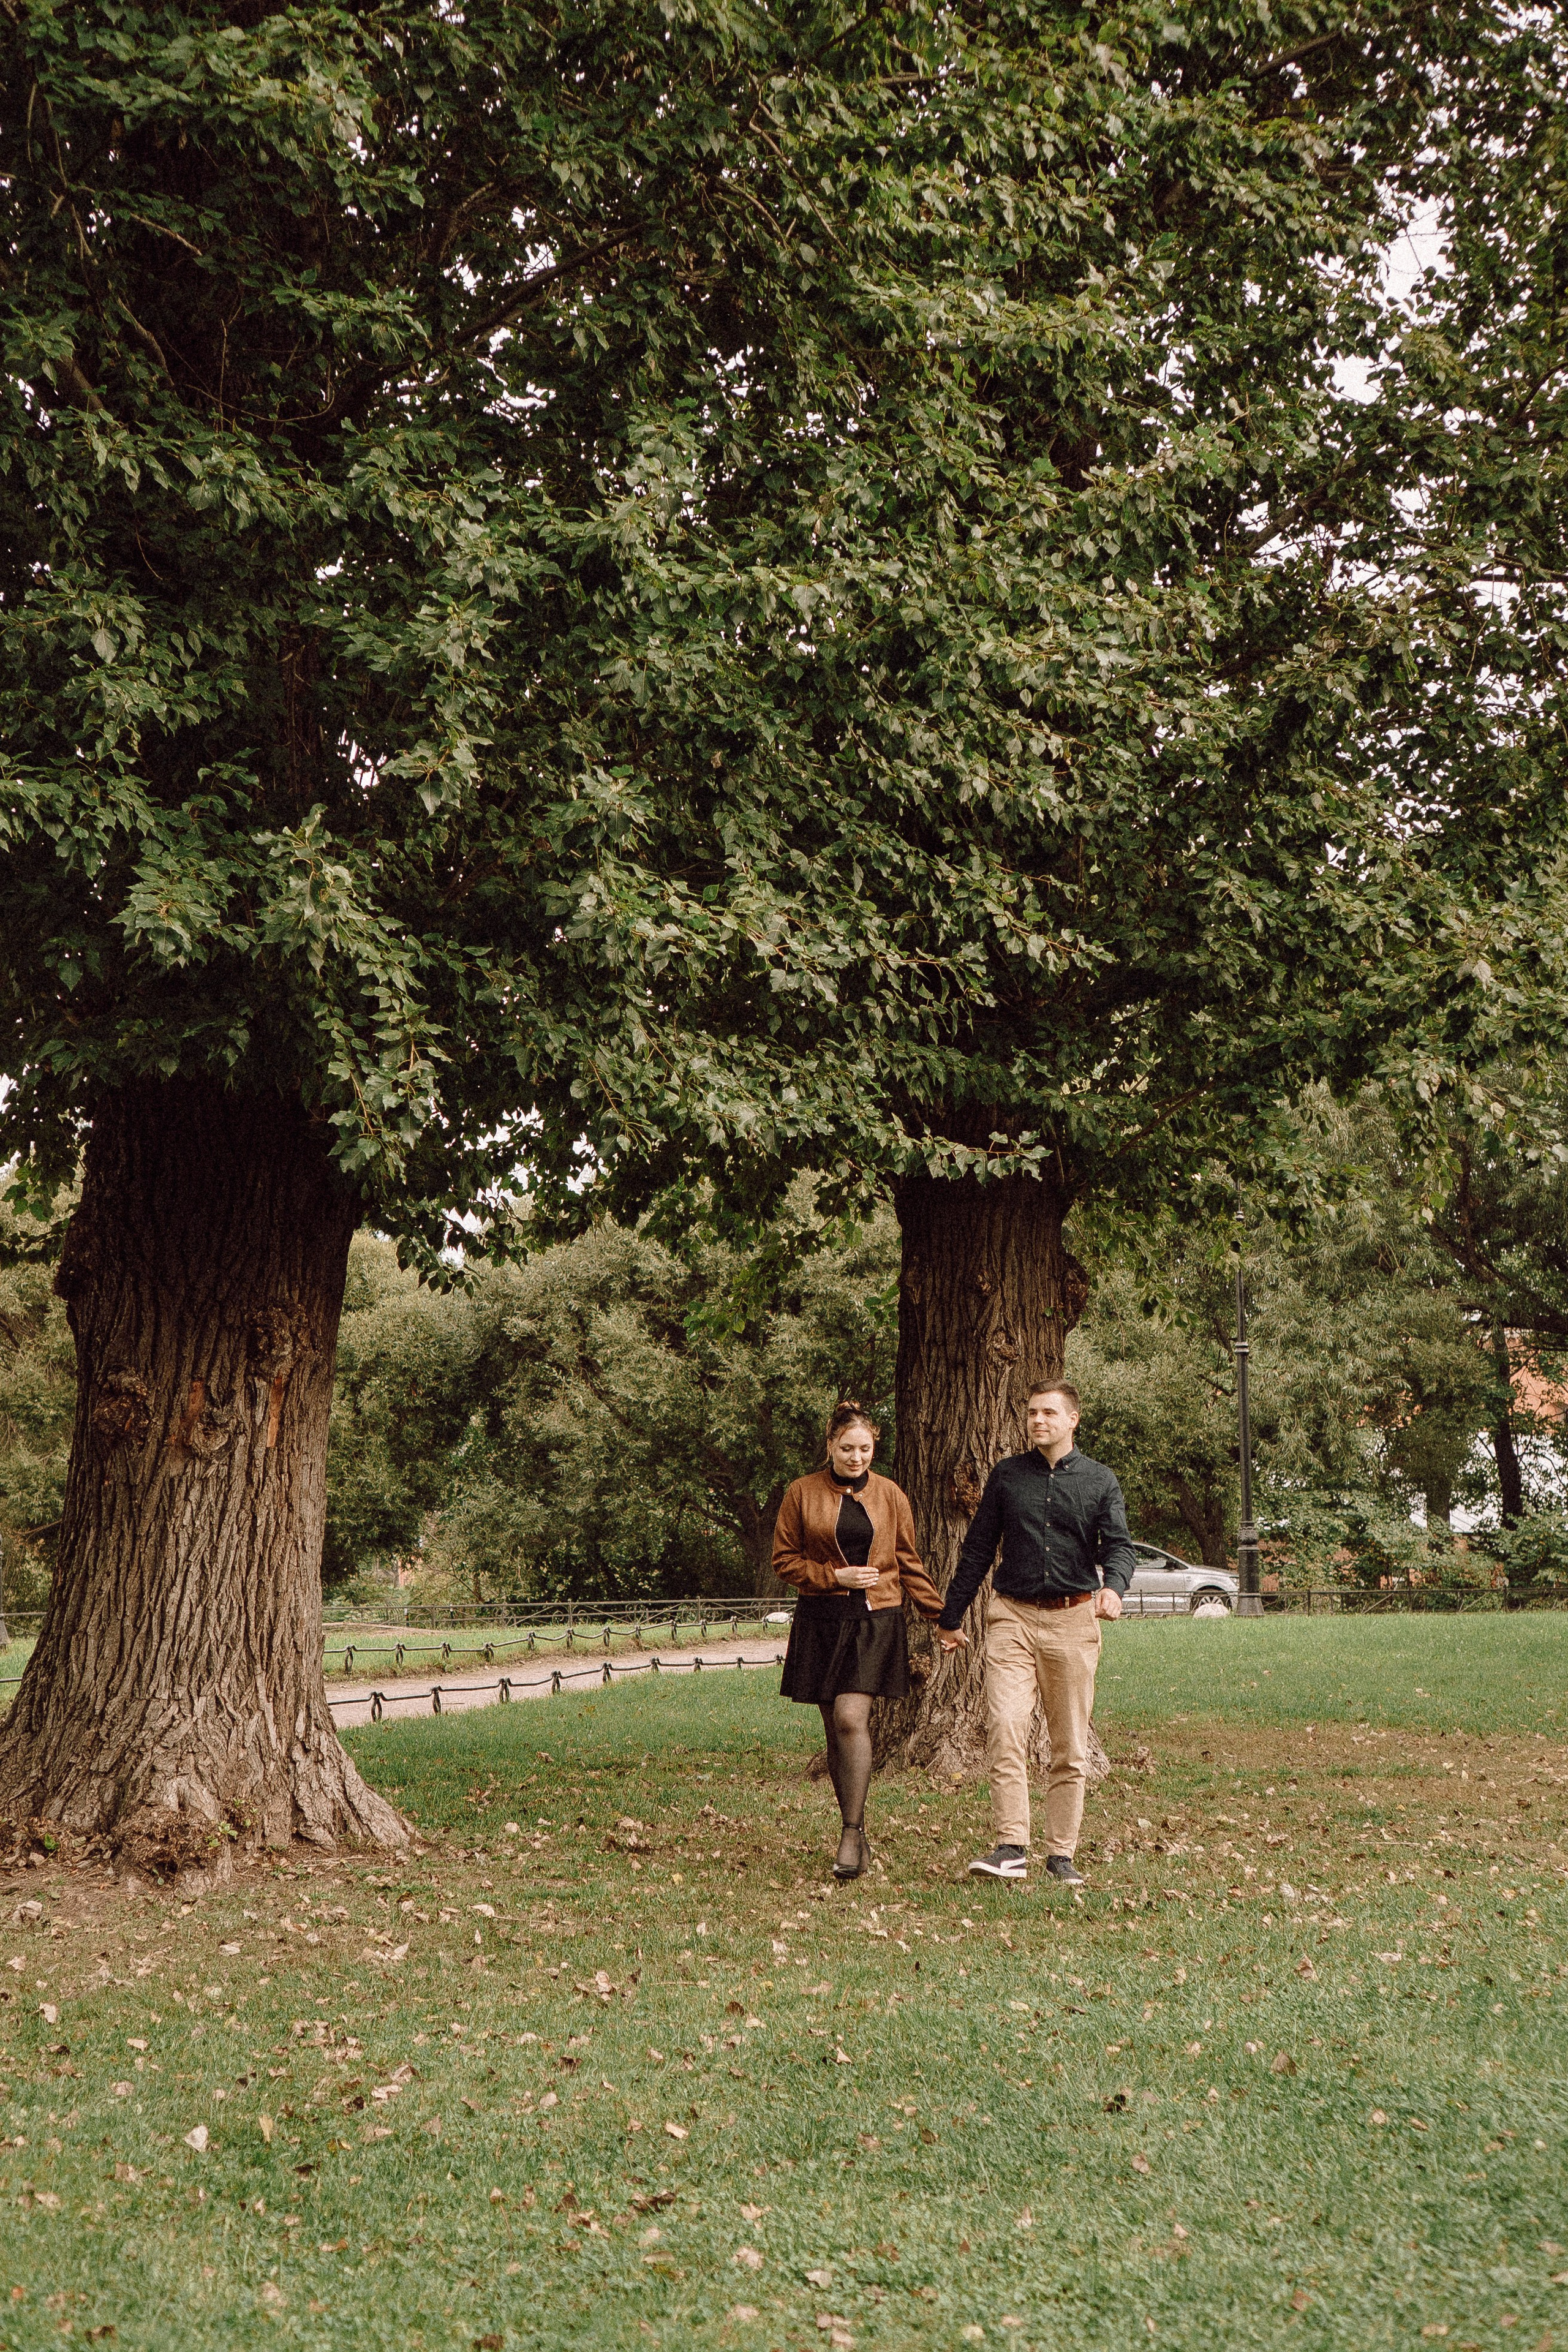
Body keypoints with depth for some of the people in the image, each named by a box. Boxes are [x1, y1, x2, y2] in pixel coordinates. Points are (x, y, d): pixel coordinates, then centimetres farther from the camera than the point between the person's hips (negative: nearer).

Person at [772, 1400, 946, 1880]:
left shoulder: (891, 1497, 6)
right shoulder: (802, 1494, 2)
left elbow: (909, 1564, 13)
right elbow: (784, 1560, 4)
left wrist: (941, 1616, 11)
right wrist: (836, 1577, -8)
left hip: (876, 1621, -1)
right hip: (821, 1622, 1)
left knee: (851, 1718, -18)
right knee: (835, 1730, 3)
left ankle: (852, 1835, -14)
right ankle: (858, 1837, 15)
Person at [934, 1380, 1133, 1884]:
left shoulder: (1099, 1481, 8)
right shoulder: (1006, 1476, 10)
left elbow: (1119, 1546, -2)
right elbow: (977, 1550, 15)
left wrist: (1112, 1586, -25)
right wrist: (951, 1617, 17)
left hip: (1073, 1620, 0)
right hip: (1013, 1615, 0)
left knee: (1070, 1745, 3)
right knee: (1004, 1726, -16)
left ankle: (1062, 1853, 11)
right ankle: (1010, 1846, -14)